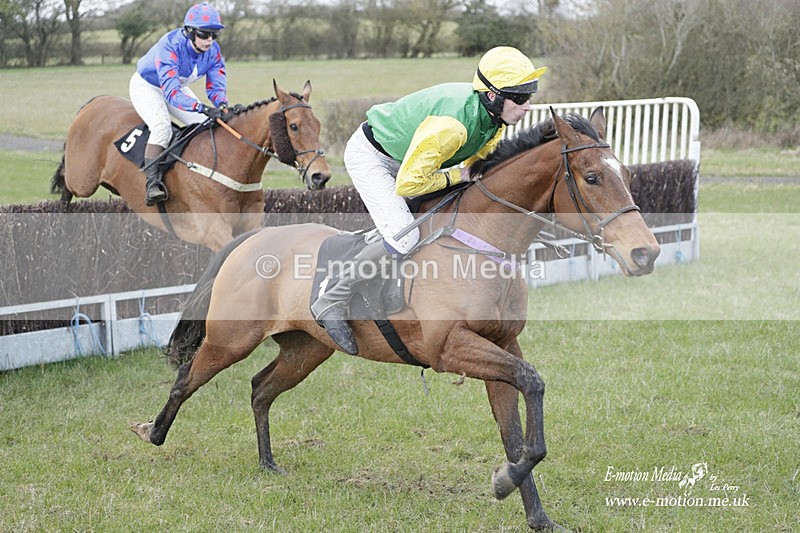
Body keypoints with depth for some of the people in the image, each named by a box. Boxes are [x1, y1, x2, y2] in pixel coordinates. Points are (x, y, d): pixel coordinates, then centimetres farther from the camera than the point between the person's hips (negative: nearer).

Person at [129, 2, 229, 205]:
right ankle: (152, 182, -33)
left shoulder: (213, 51, -17)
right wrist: (202, 107, -60)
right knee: (162, 127, -32)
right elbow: (171, 90, -47)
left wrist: (222, 105, -41)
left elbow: (216, 85, -16)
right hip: (146, 85, -7)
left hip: (177, 87, 7)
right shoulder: (170, 47, -38)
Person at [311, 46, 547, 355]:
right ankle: (331, 303, -12)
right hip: (369, 156, -9)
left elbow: (478, 160, 10)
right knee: (404, 239, -22)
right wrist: (457, 176, -21)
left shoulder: (495, 120, -11)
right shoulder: (453, 123, -39)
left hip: (402, 158, 9)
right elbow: (408, 183, -33)